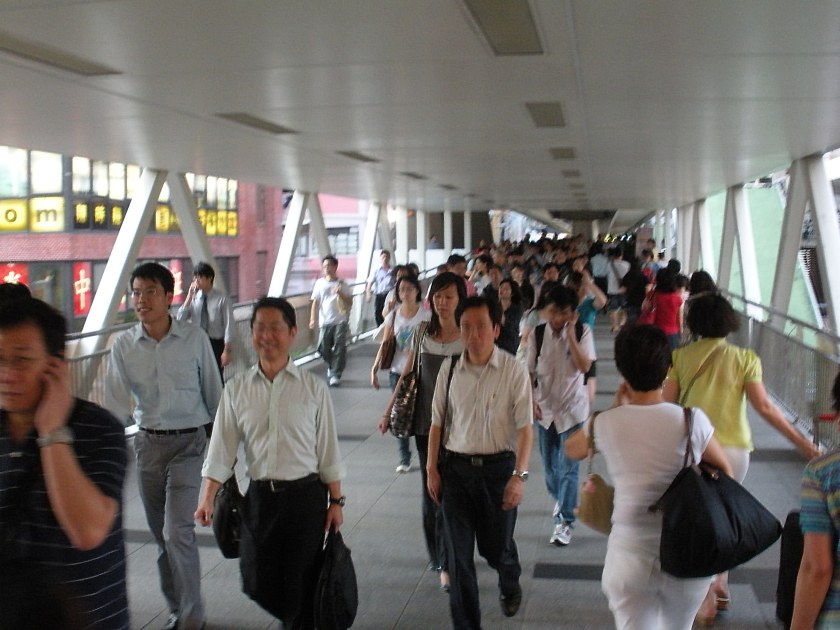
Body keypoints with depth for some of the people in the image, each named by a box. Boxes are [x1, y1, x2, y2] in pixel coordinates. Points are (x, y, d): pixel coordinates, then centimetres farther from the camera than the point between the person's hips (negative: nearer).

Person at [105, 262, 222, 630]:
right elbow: (116, 403, -5)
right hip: (147, 443, 3)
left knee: (178, 531, -11)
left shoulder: (195, 339, -7)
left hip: (188, 442, -3)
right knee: (162, 534, 13)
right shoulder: (124, 345, -2)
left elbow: (213, 392, 2)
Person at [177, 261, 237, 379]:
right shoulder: (194, 298, 3)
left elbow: (229, 325, -8)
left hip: (216, 344, -3)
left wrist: (227, 350, -12)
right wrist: (189, 296, -10)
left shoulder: (222, 298, -7)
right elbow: (180, 319, -3)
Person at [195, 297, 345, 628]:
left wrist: (336, 501, 0)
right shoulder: (237, 388, 0)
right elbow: (221, 448, -1)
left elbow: (328, 450, -1)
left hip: (306, 496, -2)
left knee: (300, 586, 5)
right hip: (260, 497, 3)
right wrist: (207, 498, -9)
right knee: (258, 583, 12)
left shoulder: (313, 388, -5)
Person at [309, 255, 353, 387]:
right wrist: (313, 319, -5)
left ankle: (335, 375, -1)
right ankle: (331, 368, 32)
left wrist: (341, 294, -12)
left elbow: (350, 302, 5)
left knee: (339, 348, -8)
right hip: (325, 322, 1)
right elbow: (315, 302, 5)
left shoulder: (341, 283, 5)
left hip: (340, 321, -1)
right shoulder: (319, 283, 6)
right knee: (324, 349, 4)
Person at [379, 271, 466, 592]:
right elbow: (407, 376, 12)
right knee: (431, 489, 10)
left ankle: (445, 563, 1)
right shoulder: (421, 334, 5)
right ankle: (439, 554, 26)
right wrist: (388, 412, 12)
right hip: (426, 422, 4)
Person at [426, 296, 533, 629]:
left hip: (498, 466, -2)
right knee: (458, 553, 6)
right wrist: (432, 469, 6)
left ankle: (510, 586, 50)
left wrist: (519, 476, -14)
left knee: (497, 546, 14)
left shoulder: (513, 370, -12)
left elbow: (524, 427, -9)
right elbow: (437, 422, 6)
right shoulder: (449, 369, -2)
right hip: (456, 467, 2)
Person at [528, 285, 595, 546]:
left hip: (572, 407, -3)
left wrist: (570, 334, -24)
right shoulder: (537, 334, -5)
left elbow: (585, 366, -21)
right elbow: (530, 371, 1)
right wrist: (532, 401, -8)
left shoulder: (582, 332, -10)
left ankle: (565, 521, 1)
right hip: (545, 407, 3)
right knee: (549, 464, 15)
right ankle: (560, 500, 42)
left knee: (569, 466, -6)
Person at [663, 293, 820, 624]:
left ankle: (706, 598, 5)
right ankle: (720, 586, 28)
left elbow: (666, 403, -3)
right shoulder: (744, 358, -1)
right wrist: (801, 442, 1)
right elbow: (764, 406, -5)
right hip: (733, 448, 1)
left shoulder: (680, 356, -1)